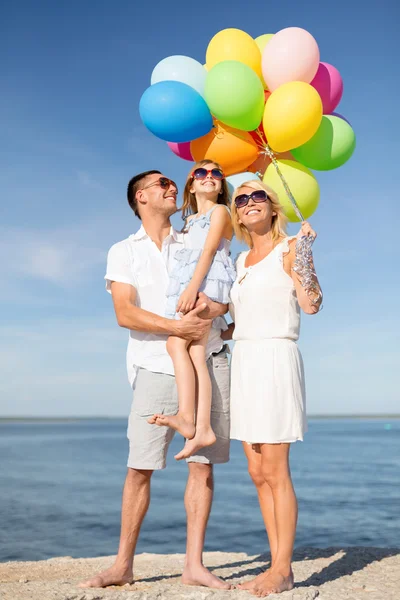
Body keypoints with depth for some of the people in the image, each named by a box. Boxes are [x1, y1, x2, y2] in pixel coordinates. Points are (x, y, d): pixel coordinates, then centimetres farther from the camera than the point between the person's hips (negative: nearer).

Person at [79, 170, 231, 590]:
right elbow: (125, 314, -5)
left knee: (202, 465, 0)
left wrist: (209, 307, -17)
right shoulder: (123, 252, 9)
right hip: (156, 367, -2)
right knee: (139, 467, -2)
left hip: (207, 362, 2)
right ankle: (123, 565, 10)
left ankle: (194, 565, 7)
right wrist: (178, 327, -18)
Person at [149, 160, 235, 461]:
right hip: (188, 287, 6)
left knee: (177, 343, -24)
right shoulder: (189, 221, 32)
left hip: (209, 282, -6)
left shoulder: (220, 211, 10)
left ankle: (186, 417, -32)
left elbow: (209, 250, -6)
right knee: (196, 355, -9)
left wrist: (192, 286, -19)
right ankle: (202, 428, -18)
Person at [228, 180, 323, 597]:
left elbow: (311, 304, -17)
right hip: (243, 360, 8)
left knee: (275, 471, -5)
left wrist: (303, 257, -25)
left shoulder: (289, 249, -3)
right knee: (258, 473, 8)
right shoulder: (241, 260, 17)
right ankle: (277, 566, 16)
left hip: (275, 359, -8)